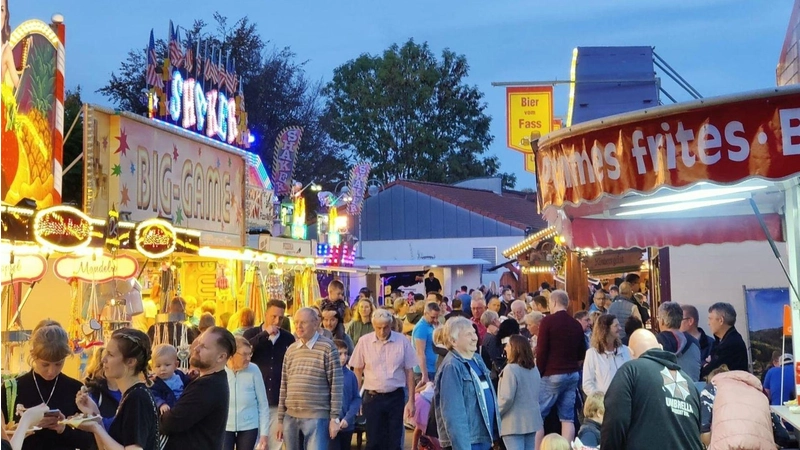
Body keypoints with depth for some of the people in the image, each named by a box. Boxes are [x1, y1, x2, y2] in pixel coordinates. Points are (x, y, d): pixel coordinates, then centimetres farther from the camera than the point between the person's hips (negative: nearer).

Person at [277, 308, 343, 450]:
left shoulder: (327, 347, -5)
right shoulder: (291, 350, 12)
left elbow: (336, 384, -7)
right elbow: (284, 386, 15)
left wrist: (334, 417, -10)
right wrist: (280, 419, 12)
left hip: (316, 417, -6)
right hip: (290, 417, 6)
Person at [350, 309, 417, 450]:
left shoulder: (402, 341, -5)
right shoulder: (364, 342, -4)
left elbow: (409, 372, 1)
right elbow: (357, 371, 5)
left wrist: (411, 401, 0)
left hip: (395, 397, 0)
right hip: (372, 397, 0)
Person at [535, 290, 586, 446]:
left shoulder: (548, 321, -9)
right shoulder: (576, 324, 8)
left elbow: (542, 352, -11)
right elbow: (582, 353, 15)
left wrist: (539, 373, -2)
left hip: (552, 375, -5)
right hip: (573, 374, 6)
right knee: (567, 418, 5)